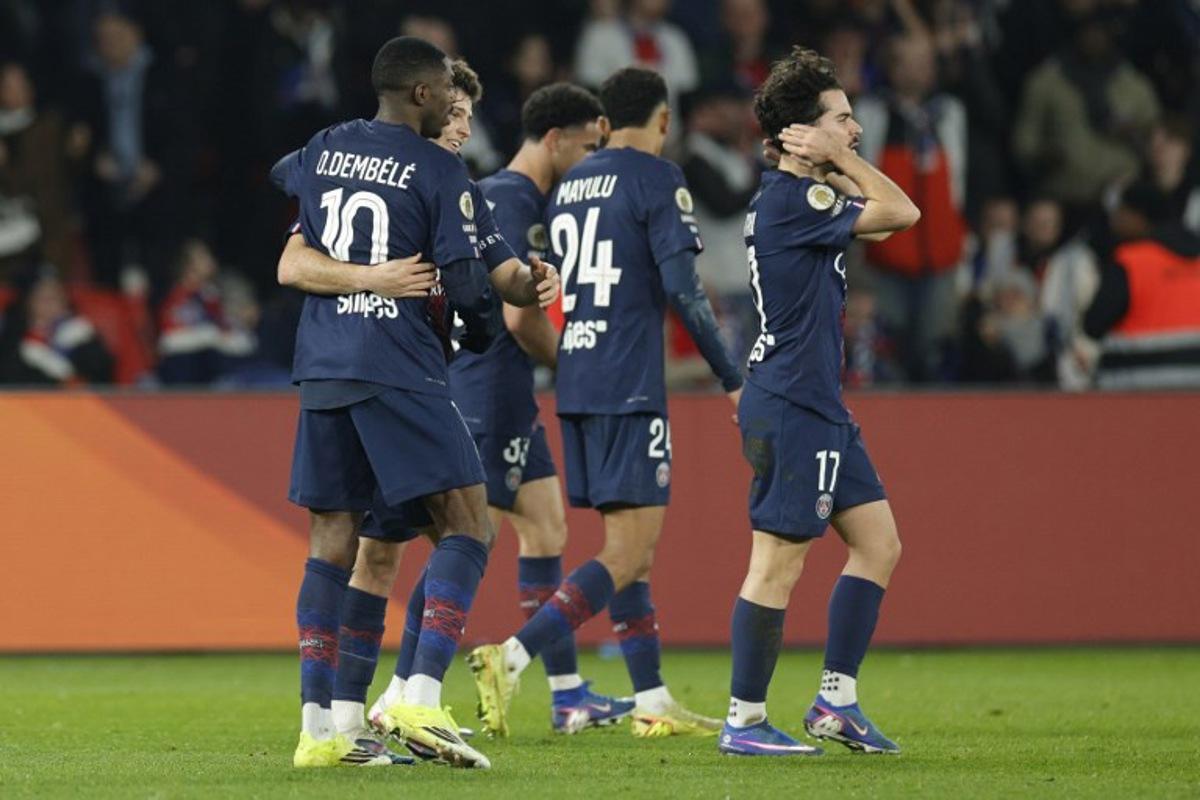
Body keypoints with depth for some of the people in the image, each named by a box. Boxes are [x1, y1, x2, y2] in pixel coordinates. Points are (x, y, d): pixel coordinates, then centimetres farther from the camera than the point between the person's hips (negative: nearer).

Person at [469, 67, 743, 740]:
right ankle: (512, 657, -22)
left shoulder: (570, 184, 16)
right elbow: (682, 287, -13)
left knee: (631, 546, 13)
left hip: (575, 382, 8)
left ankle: (654, 702, 14)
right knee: (630, 553, -8)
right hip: (629, 387, -8)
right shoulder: (658, 179, -6)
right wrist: (733, 378, -7)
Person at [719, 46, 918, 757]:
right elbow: (902, 214, -17)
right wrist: (839, 159, -8)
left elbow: (889, 216, 19)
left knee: (879, 543, 10)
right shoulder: (792, 198, -16)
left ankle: (837, 699, 14)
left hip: (819, 407, 10)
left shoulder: (801, 195, 14)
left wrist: (837, 161, 8)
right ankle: (744, 722, -1)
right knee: (778, 563, -6)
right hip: (790, 410, -10)